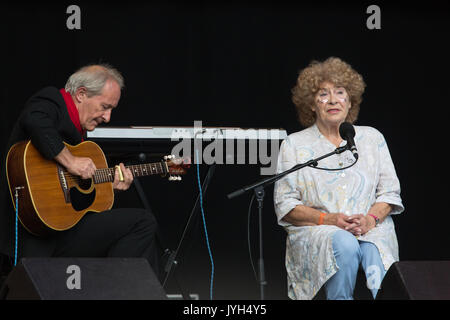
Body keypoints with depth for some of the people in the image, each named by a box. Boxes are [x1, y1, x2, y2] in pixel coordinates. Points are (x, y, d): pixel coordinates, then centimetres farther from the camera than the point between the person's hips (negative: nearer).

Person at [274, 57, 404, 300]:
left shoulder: (372, 138, 19)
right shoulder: (294, 145, 12)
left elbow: (390, 192, 14)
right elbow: (285, 206, 4)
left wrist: (371, 219, -9)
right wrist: (329, 219, -12)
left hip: (371, 229, 1)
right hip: (315, 232, -1)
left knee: (374, 251, -34)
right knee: (344, 245, -36)